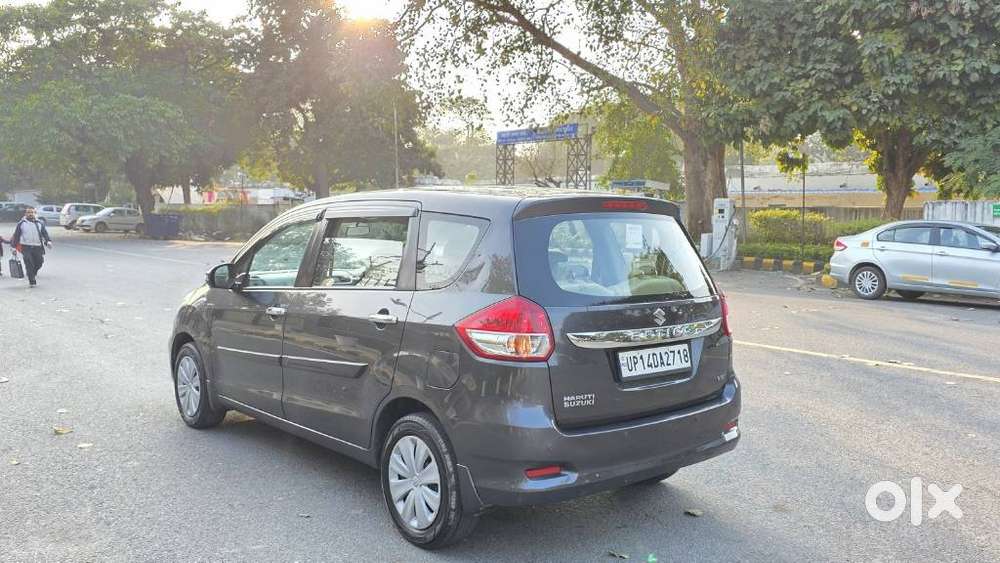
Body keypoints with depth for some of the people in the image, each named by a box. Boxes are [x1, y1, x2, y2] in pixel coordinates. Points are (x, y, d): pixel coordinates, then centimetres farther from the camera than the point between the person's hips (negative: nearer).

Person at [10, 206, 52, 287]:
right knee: (29, 264, -10)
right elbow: (16, 235, 10)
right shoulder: (21, 224, 7)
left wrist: (48, 241, -10)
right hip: (26, 247, -2)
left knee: (39, 263, 3)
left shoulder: (39, 223, 12)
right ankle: (32, 281, -6)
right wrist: (13, 246, 8)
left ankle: (32, 274, 32)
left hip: (38, 247, 2)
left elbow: (45, 233, 8)